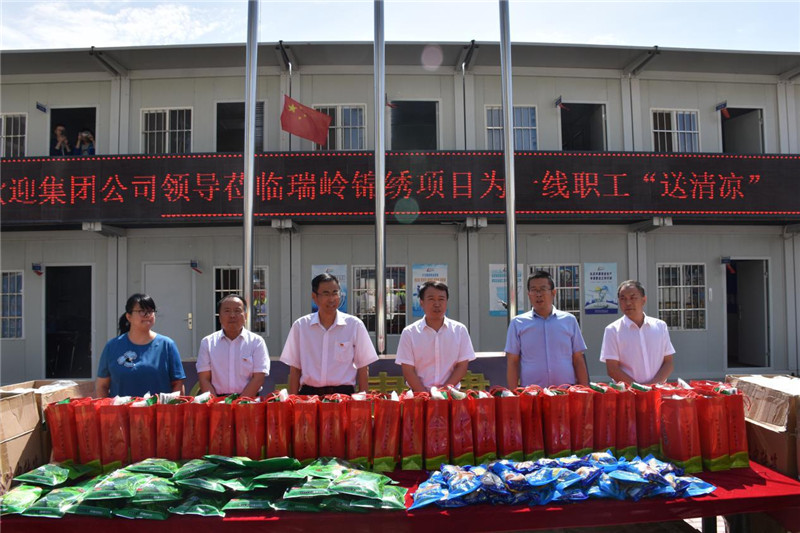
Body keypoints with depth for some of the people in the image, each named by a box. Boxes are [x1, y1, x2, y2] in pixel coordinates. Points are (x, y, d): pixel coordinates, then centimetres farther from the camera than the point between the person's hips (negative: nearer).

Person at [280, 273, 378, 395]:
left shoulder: (354, 324, 1)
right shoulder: (300, 326, 4)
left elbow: (363, 368, 4)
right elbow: (294, 369, 7)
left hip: (344, 393, 0)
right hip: (309, 393, 1)